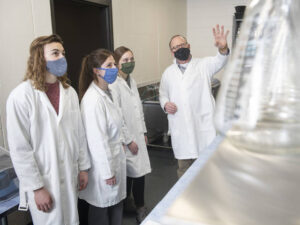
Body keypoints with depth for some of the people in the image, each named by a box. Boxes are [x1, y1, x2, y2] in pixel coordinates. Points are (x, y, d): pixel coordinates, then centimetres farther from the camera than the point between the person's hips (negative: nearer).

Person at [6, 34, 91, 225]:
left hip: (70, 177, 5)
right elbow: (19, 149, -15)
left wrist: (83, 167, 9)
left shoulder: (70, 92, 2)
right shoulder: (21, 96, -15)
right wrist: (37, 187, -13)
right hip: (43, 182, -5)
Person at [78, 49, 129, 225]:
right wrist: (107, 172, -18)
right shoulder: (93, 99, -24)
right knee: (102, 209, 12)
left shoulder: (107, 92, 5)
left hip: (116, 156, 9)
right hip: (103, 160, -8)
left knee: (117, 202, 22)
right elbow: (97, 140, -24)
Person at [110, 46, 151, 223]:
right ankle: (140, 208, 19)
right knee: (137, 172, -1)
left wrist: (144, 131, 17)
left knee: (130, 173, 14)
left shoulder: (132, 81, 10)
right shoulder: (114, 84, -16)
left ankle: (127, 202, 33)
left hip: (137, 135, 8)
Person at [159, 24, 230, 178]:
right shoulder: (168, 73, 12)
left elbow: (219, 61, -18)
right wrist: (165, 104, -3)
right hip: (180, 129, 3)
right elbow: (163, 94, 20)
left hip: (203, 126, -2)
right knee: (183, 168, 15)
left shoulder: (203, 65, 2)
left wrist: (223, 48, -41)